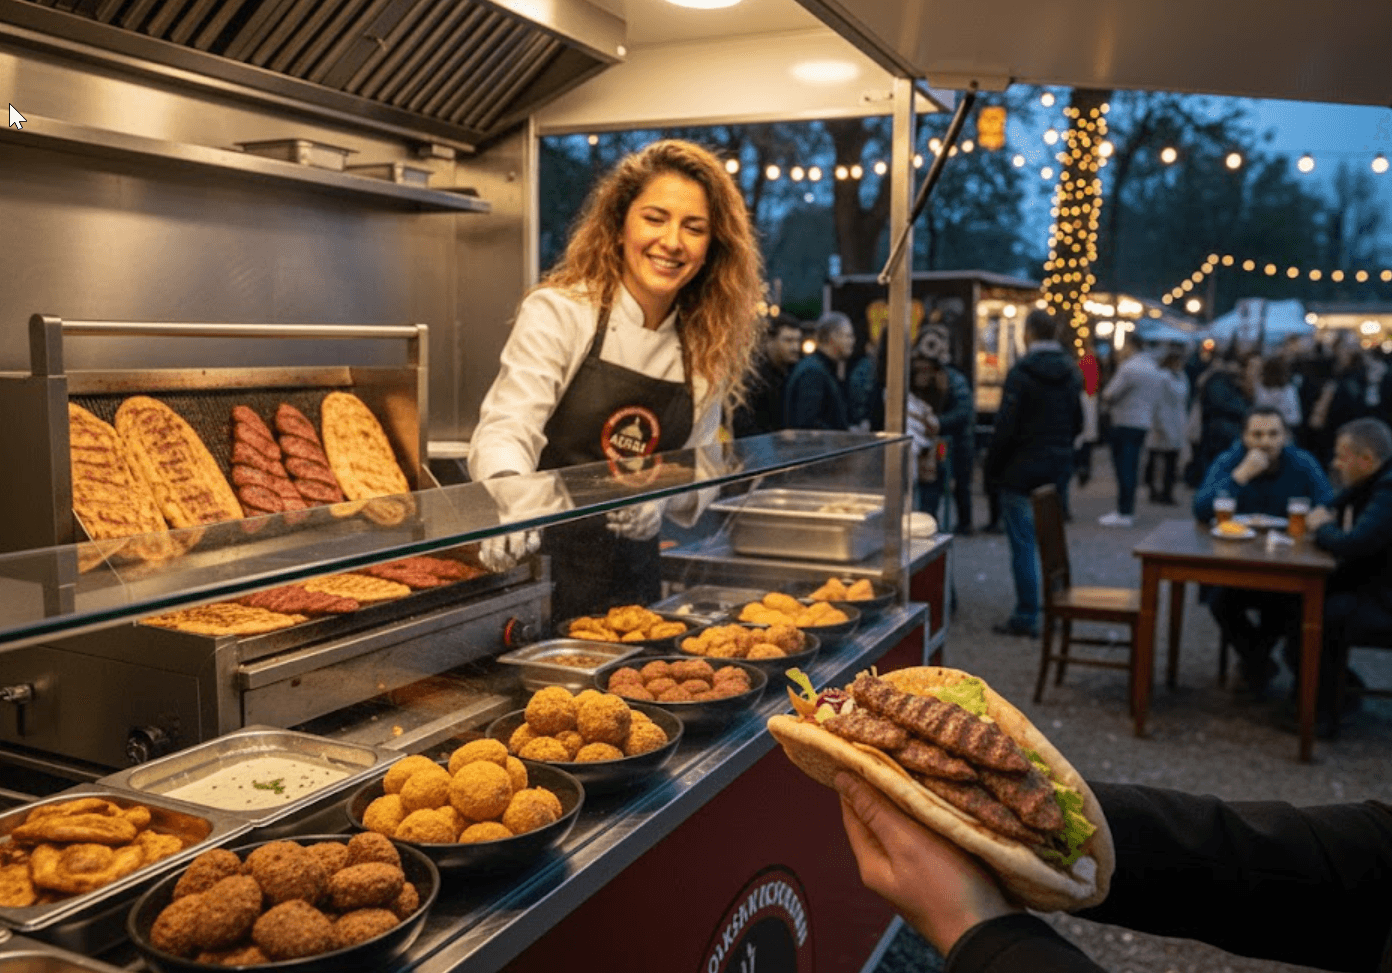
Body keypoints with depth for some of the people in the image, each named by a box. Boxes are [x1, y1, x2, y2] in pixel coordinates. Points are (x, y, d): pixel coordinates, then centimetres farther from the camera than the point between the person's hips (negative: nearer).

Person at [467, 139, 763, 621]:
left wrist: (659, 500, -13)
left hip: (634, 572, 5)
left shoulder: (705, 347, 2)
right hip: (543, 560, -4)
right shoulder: (558, 311, -12)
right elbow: (506, 428, -22)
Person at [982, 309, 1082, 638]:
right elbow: (1077, 422, 15)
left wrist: (991, 469, -7)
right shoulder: (1071, 372, 8)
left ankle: (1026, 616, 1)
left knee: (1022, 543, -1)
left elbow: (1005, 427, -16)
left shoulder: (1021, 372, -14)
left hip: (1022, 469, -7)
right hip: (1059, 468, 7)